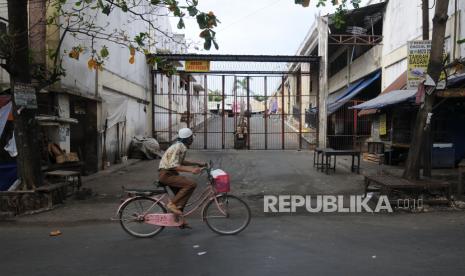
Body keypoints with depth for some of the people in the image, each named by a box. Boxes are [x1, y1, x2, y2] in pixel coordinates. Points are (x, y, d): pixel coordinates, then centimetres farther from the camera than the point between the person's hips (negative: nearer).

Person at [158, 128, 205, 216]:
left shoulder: (181, 146, 11)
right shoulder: (178, 147, -19)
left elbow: (181, 162, 23)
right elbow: (174, 166, -25)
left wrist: (197, 164, 19)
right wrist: (191, 170, -31)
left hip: (171, 173, 10)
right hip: (166, 174, -10)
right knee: (191, 184, -21)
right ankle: (172, 204, -15)